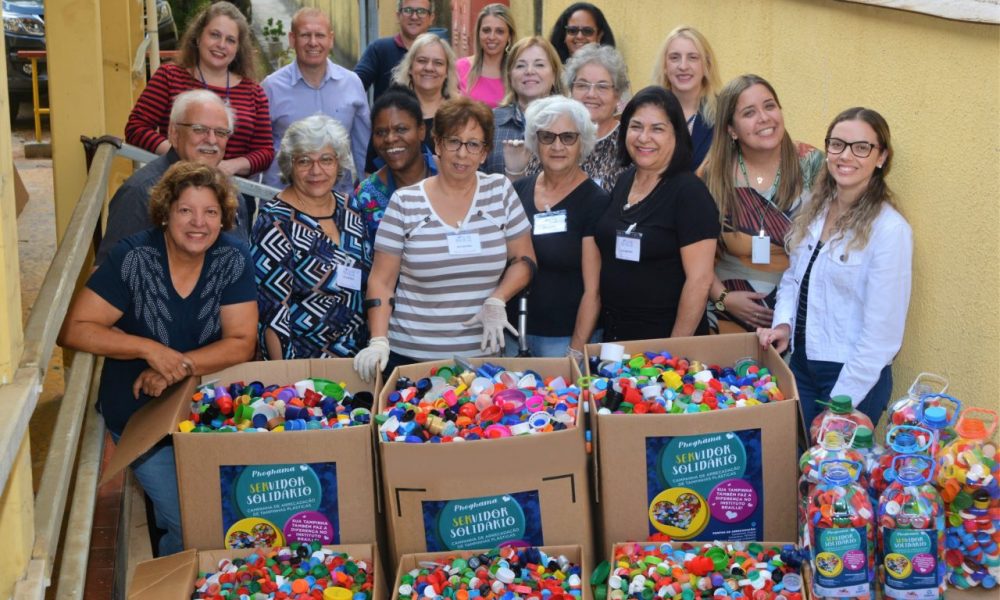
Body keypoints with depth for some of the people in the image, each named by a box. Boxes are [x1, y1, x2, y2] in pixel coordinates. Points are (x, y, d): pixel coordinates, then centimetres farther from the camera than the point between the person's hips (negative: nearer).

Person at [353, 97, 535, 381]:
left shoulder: (501, 191, 1)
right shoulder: (404, 203, -3)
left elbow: (524, 260, 6)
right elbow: (381, 282, -2)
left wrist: (496, 301, -11)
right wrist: (378, 342, -14)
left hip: (482, 353, 1)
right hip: (410, 355, -1)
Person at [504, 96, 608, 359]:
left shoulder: (594, 201, -10)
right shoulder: (518, 191, 4)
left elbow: (592, 290, -13)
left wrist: (576, 351, -17)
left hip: (565, 337, -4)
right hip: (513, 334, 4)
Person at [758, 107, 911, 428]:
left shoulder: (890, 230, -18)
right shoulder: (813, 210, 3)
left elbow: (882, 332, -18)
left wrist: (839, 404, -16)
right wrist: (783, 323, -4)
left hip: (856, 377, -6)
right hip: (800, 365, 6)